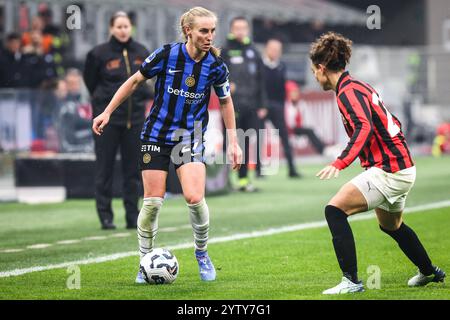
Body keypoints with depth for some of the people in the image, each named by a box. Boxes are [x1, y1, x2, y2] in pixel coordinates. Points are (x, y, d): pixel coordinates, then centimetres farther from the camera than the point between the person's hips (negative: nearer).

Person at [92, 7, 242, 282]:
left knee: (195, 198, -17)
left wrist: (233, 142, 7)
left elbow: (226, 102, 9)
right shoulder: (167, 55, -13)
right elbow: (135, 81, 2)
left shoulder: (216, 65, -8)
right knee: (153, 201, -3)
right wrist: (107, 112, 1)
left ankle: (202, 255, 8)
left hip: (191, 138, 1)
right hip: (157, 135, 0)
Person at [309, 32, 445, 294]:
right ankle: (430, 272, 49)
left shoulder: (348, 92, -15)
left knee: (335, 210, -15)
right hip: (402, 168, 10)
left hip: (387, 172, -10)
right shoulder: (359, 86, 15)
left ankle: (351, 281, -18)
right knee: (392, 226, 31)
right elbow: (393, 124, 23)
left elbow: (364, 128, -33)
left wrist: (340, 164, -42)